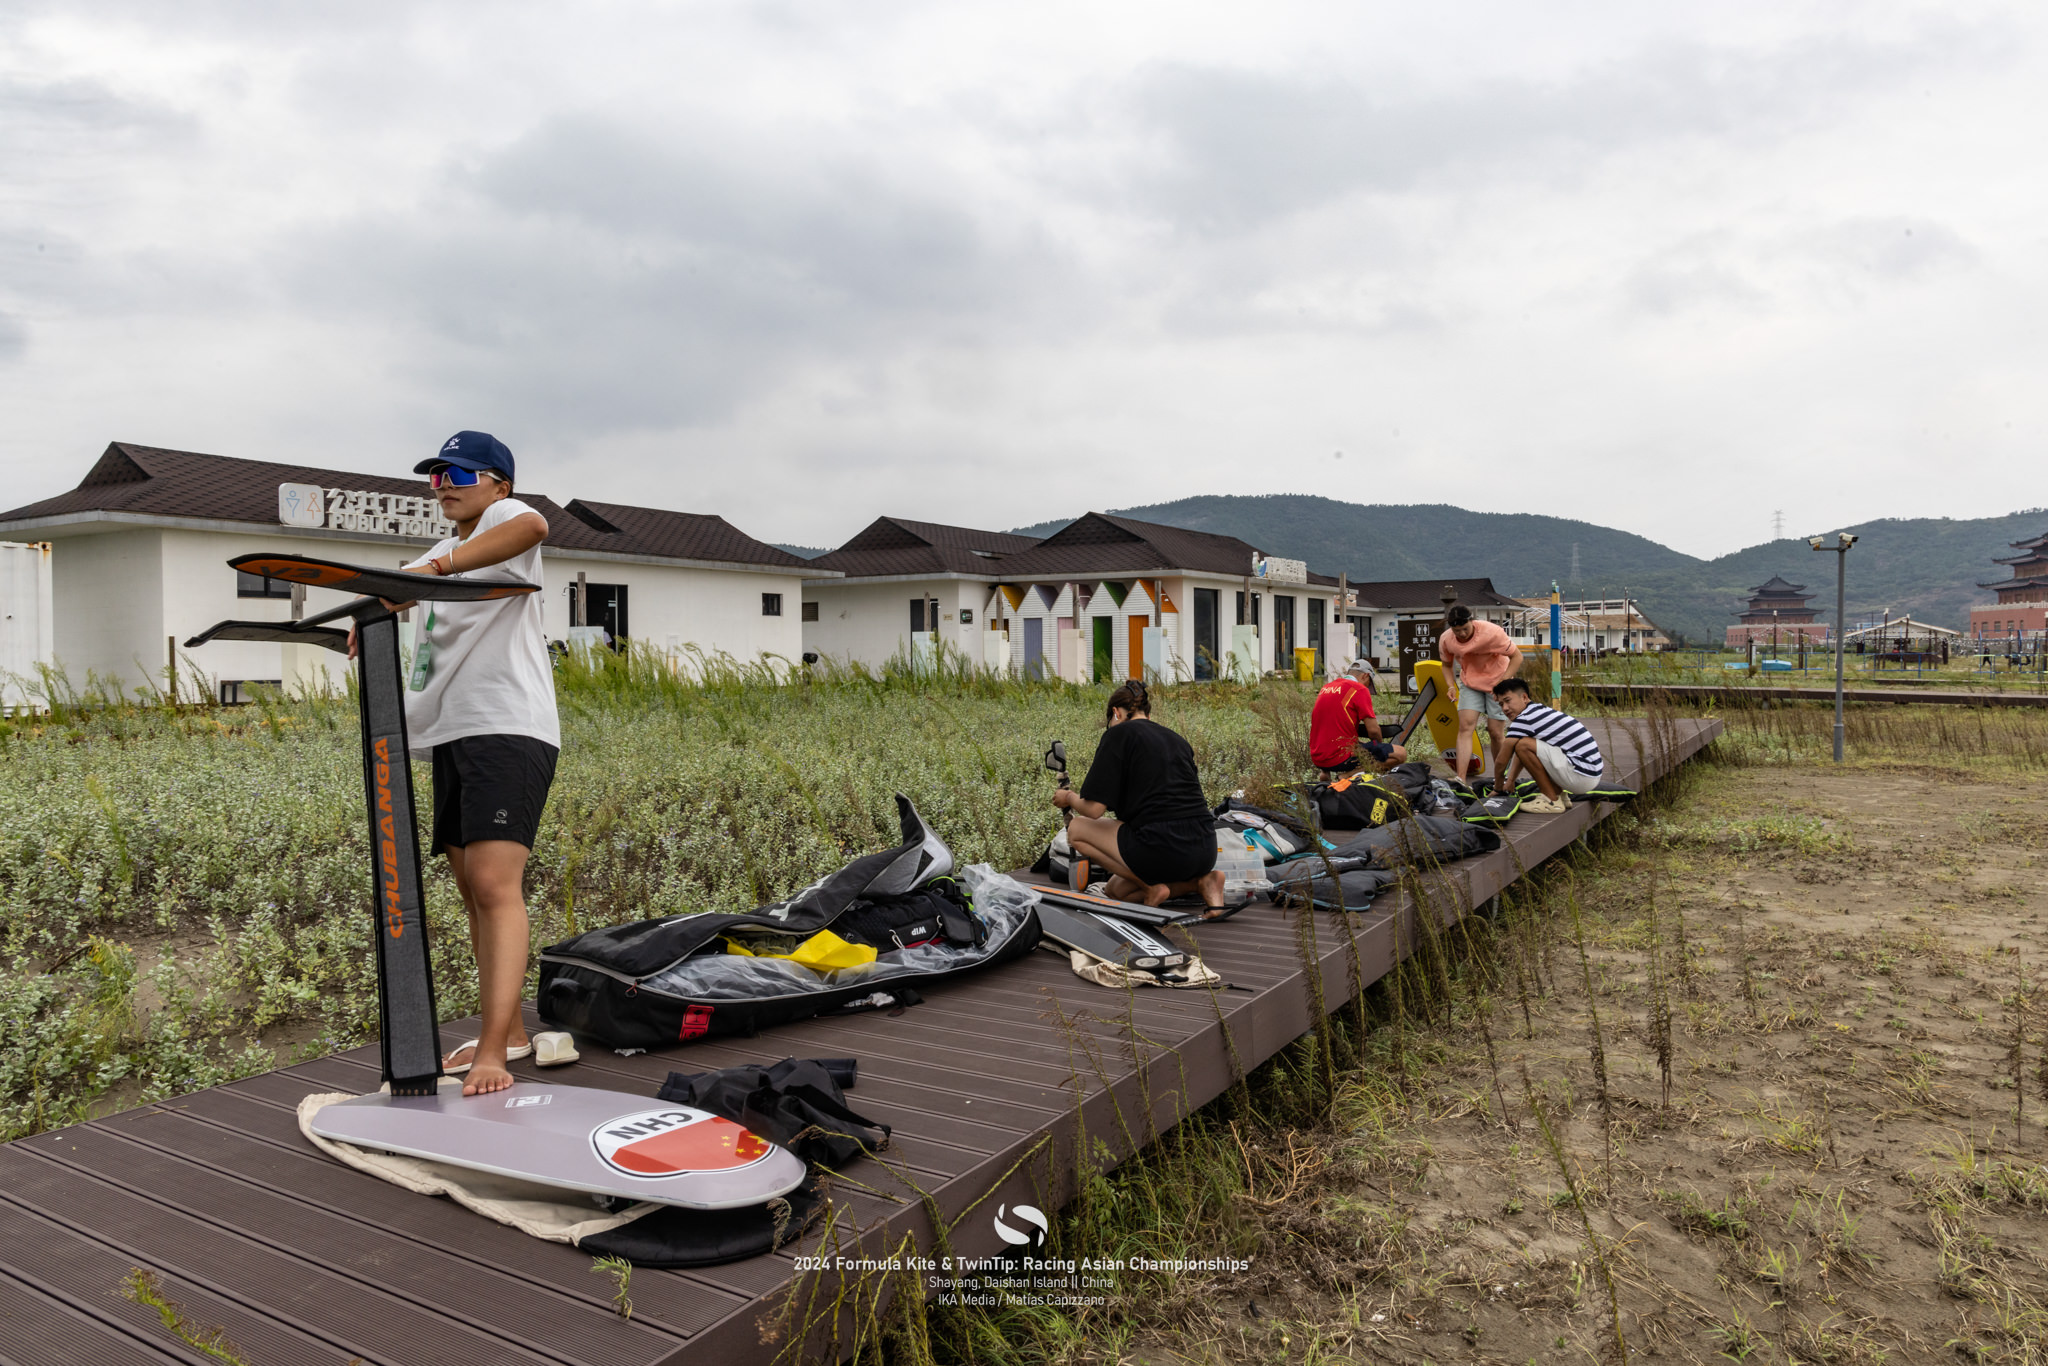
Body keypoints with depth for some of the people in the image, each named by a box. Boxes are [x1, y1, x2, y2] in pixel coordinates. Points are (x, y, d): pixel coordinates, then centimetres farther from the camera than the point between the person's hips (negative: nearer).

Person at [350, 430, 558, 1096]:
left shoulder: (503, 516, -2)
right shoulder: (444, 551, 24)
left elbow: (532, 525, -28)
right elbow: (400, 591, 41)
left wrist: (433, 566, -35)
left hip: (507, 729, -10)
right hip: (452, 736, 10)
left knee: (495, 884, -19)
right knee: (471, 886, 11)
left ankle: (492, 1055, -24)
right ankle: (508, 1032, 22)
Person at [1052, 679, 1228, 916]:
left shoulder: (1119, 734, 0)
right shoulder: (1176, 739, 20)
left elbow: (1094, 808, -6)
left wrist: (1069, 798, 16)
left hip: (1162, 848, -7)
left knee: (1076, 829, 14)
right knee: (1117, 888, 27)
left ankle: (1152, 887, 0)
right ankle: (1202, 880, 5)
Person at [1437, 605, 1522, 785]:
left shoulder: (1491, 632, -25)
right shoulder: (1446, 639, -13)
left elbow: (1517, 657, -16)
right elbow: (1447, 665, 7)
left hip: (1496, 682, -3)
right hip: (1469, 683, 3)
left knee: (1495, 731, -3)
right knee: (1465, 726, -13)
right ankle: (1460, 780, -19)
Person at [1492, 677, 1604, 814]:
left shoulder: (1523, 720, -13)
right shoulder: (1541, 711, 17)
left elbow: (1502, 760, -4)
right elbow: (1522, 754, 27)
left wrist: (1498, 787, 12)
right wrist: (1510, 781, 27)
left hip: (1580, 777, -11)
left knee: (1524, 745, -18)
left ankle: (1551, 801, -9)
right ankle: (1560, 795, 15)